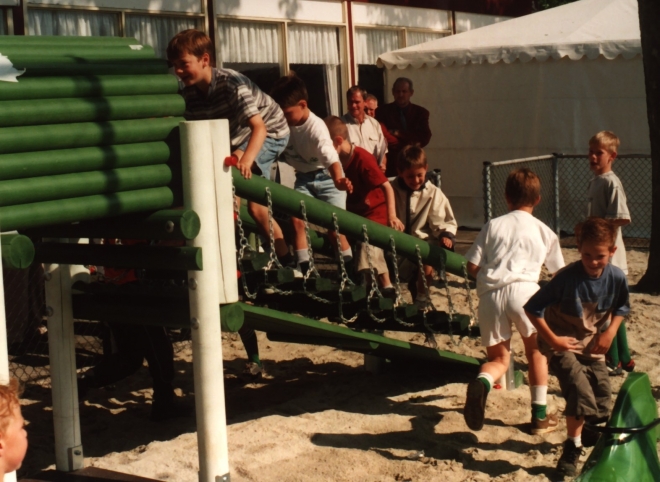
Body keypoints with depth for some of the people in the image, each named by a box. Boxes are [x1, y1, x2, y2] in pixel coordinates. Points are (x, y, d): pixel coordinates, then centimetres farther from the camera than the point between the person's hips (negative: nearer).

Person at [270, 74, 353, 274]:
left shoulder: (316, 127, -29)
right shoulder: (284, 124, -11)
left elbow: (330, 156, -42)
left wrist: (338, 179, -60)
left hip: (327, 177, -6)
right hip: (303, 178, 6)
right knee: (296, 218, -9)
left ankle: (350, 269, 3)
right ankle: (304, 268, -3)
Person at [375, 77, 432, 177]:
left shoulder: (421, 112, 9)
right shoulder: (383, 111, 2)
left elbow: (425, 138, -1)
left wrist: (399, 134, -7)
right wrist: (409, 144, -8)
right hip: (390, 163, -2)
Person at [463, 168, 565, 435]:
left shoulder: (493, 225, 17)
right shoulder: (543, 231, 19)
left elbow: (472, 266, 9)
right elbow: (560, 272, 26)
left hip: (489, 294, 1)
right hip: (522, 290, -1)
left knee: (499, 359, 14)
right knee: (536, 350, 23)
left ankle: (481, 382, -21)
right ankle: (540, 415, 20)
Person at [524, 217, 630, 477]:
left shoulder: (617, 278, -12)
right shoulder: (567, 277, -25)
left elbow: (621, 307, 10)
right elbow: (533, 308, -20)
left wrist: (610, 332, -4)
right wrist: (552, 339, -19)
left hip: (592, 344, 5)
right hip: (563, 343, -5)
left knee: (602, 395, 7)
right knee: (579, 390, -21)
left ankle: (591, 436, 35)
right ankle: (573, 447, -2)